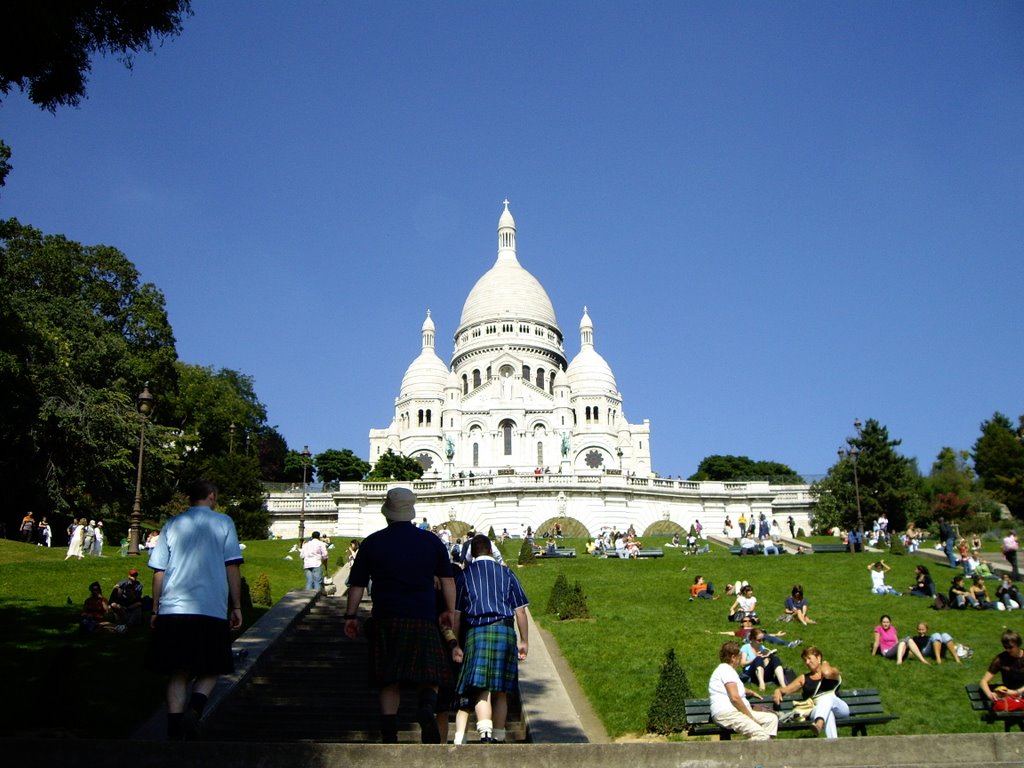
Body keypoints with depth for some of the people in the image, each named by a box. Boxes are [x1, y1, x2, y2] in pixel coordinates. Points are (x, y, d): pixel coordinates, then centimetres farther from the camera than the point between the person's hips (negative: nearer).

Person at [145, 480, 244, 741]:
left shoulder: (172, 525, 11)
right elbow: (232, 567, 0)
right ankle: (194, 710, -15)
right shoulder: (223, 523, 5)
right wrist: (236, 607, 4)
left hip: (172, 610, 2)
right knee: (210, 670, 11)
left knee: (178, 673, 8)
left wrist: (155, 609, 17)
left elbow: (159, 570, 10)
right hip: (212, 611, -2)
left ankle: (176, 731, 1)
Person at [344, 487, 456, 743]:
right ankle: (426, 709, -23)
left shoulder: (372, 542, 2)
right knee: (429, 676, 6)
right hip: (423, 619, 0)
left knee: (389, 682, 9)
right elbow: (448, 580, 9)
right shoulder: (432, 541, 5)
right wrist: (450, 611, 19)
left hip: (385, 620, 0)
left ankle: (389, 736, 6)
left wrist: (351, 616, 14)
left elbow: (357, 584, 4)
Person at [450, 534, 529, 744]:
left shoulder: (466, 574, 9)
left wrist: (455, 644, 7)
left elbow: (455, 612, 5)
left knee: (481, 689, -8)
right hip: (505, 631, 2)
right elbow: (520, 610, 7)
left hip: (477, 632, -1)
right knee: (501, 692, 9)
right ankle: (499, 738, 13)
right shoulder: (506, 573, 12)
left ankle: (485, 734, -27)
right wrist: (524, 641, 12)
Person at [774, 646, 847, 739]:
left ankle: (819, 724, -67)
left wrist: (825, 665, 15)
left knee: (828, 697, -38)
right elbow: (785, 689, 25)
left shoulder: (833, 672, 17)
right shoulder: (804, 678, 27)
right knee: (828, 714, -37)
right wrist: (778, 691, 1)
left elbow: (827, 673, -8)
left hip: (839, 708, -1)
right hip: (816, 711, 2)